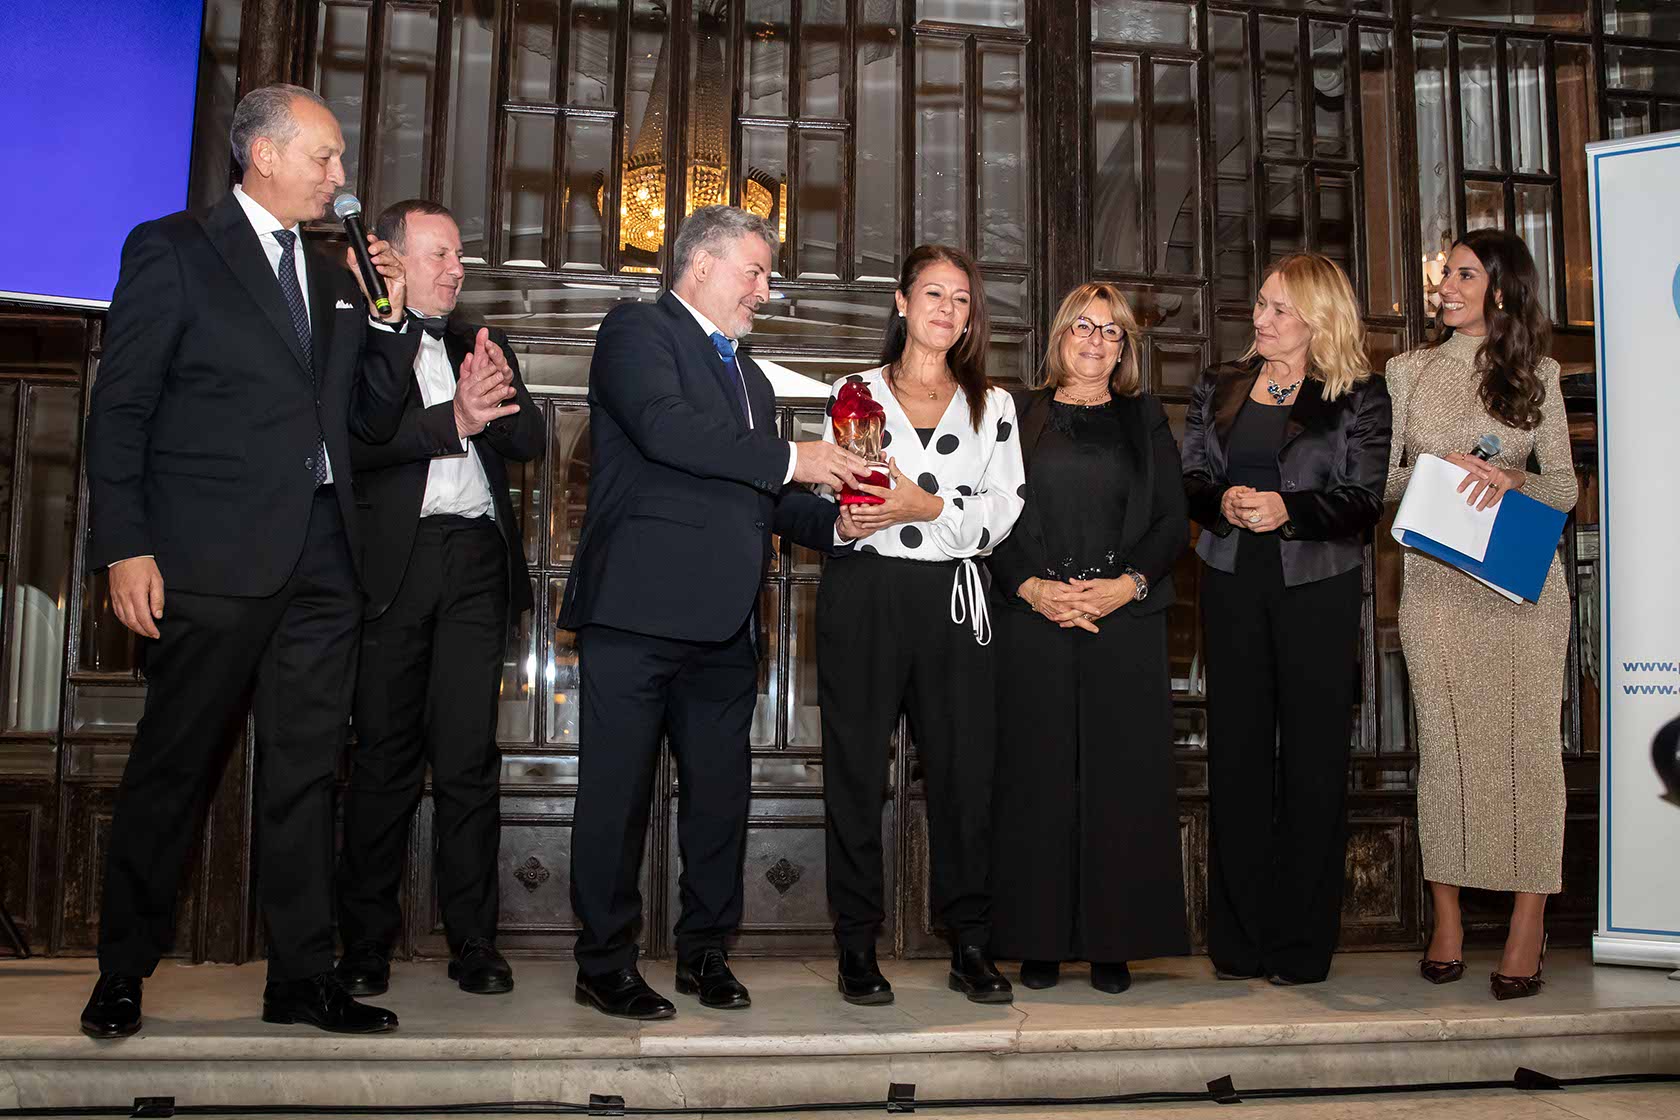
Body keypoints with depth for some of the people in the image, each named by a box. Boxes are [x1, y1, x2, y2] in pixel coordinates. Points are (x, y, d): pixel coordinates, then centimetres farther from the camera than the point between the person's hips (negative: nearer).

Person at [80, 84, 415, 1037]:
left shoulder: (335, 276, 17)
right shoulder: (171, 251, 1)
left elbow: (374, 422, 17)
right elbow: (121, 409, -4)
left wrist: (389, 317, 4)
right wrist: (126, 545, -11)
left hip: (322, 559, 6)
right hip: (215, 556, -5)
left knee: (307, 770, 7)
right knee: (174, 769, 2)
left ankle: (303, 977, 16)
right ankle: (124, 973, 18)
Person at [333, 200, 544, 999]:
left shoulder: (482, 347, 21)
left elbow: (531, 441, 12)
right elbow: (354, 439, -10)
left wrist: (498, 397, -8)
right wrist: (453, 420, -20)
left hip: (476, 562, 3)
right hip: (391, 563, -3)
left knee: (469, 756, 0)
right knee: (384, 754, 2)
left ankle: (473, 942, 6)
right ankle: (366, 946, 12)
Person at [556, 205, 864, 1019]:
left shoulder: (749, 374, 25)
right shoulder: (638, 330, 0)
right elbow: (664, 428, -19)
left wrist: (836, 523, 8)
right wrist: (789, 459, -16)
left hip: (725, 619, 8)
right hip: (640, 608, -7)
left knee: (721, 792, 10)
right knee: (618, 791, 0)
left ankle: (705, 952, 23)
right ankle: (604, 965, 11)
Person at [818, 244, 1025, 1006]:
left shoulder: (992, 405, 13)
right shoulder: (854, 392, 10)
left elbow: (1004, 514, 3)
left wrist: (931, 507, -12)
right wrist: (842, 523, -13)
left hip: (953, 600, 1)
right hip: (862, 595, -1)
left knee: (966, 769, 0)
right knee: (856, 769, 1)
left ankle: (970, 948, 13)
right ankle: (857, 949, 12)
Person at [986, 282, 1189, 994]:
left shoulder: (1145, 420, 14)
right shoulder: (1019, 415, 11)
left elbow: (1172, 522, 8)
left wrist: (1127, 585, -8)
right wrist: (1032, 588, -11)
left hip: (1125, 622, 1)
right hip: (1033, 620, 0)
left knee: (1120, 778, -1)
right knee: (1039, 776, -1)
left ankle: (1113, 945, 9)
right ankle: (1039, 941, 8)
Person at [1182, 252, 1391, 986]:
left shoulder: (1358, 397, 3)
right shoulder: (1219, 389, 13)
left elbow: (1364, 500, -4)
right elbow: (1188, 479, 9)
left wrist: (1289, 509, -19)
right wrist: (1224, 501, -12)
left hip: (1317, 589, -3)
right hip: (1233, 585, 3)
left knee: (1313, 758, 0)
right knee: (1236, 751, 4)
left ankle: (1302, 943, 10)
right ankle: (1239, 938, 13)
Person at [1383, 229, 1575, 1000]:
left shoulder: (1538, 375, 9)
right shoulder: (1409, 371, 10)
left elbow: (1564, 485, 6)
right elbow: (1377, 476, 7)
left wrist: (1510, 480, -14)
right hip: (1437, 580, 1)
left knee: (1527, 739, -3)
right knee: (1444, 739, 2)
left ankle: (1527, 928, 4)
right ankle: (1447, 921, 10)